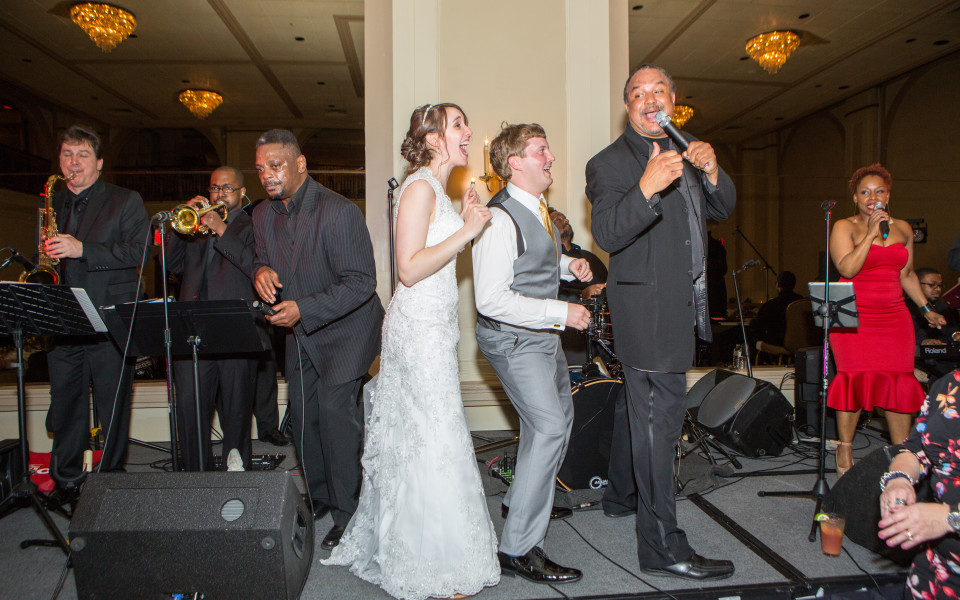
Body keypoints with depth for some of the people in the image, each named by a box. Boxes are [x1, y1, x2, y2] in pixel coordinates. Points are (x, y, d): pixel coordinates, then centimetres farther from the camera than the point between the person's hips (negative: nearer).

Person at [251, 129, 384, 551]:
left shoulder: (339, 212, -22)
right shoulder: (263, 215, 3)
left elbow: (361, 283, -24)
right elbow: (262, 259, 17)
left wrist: (304, 310, -31)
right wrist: (261, 270, -9)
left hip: (343, 329, -7)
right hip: (299, 331, 8)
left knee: (335, 409, -15)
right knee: (301, 412, 11)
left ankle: (347, 513, -2)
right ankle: (319, 496, 29)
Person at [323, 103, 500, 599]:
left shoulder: (438, 190, 18)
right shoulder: (420, 187, -13)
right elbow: (409, 269, -20)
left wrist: (464, 222, 10)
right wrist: (465, 231, -19)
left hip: (434, 325, 10)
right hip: (419, 328, -10)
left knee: (411, 440, 15)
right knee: (433, 439, -3)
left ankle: (391, 548, 29)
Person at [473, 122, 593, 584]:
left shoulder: (538, 208, 7)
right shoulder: (499, 219, -24)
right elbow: (492, 300, -29)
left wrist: (569, 265, 5)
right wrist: (561, 313, -26)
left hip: (543, 333, 10)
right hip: (513, 338, -10)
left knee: (559, 414, 22)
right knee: (548, 428, -17)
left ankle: (522, 500, 42)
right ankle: (517, 549, -7)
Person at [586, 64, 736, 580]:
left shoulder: (682, 153, 17)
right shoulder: (610, 163, -9)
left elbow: (722, 209, 13)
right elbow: (606, 233, -23)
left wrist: (711, 172, -7)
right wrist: (647, 189, -40)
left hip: (679, 305, 9)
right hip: (646, 309, -9)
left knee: (638, 406, 21)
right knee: (657, 418, -9)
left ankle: (621, 495, 40)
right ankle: (662, 546, 0)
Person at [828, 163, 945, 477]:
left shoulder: (902, 228, 14)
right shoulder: (844, 227, -1)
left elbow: (907, 275, 22)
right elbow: (847, 268, -16)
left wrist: (927, 309, 21)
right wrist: (871, 233, -16)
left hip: (894, 316, 4)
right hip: (853, 318, -4)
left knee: (899, 380, 0)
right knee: (855, 379, -7)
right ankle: (844, 450, 5)